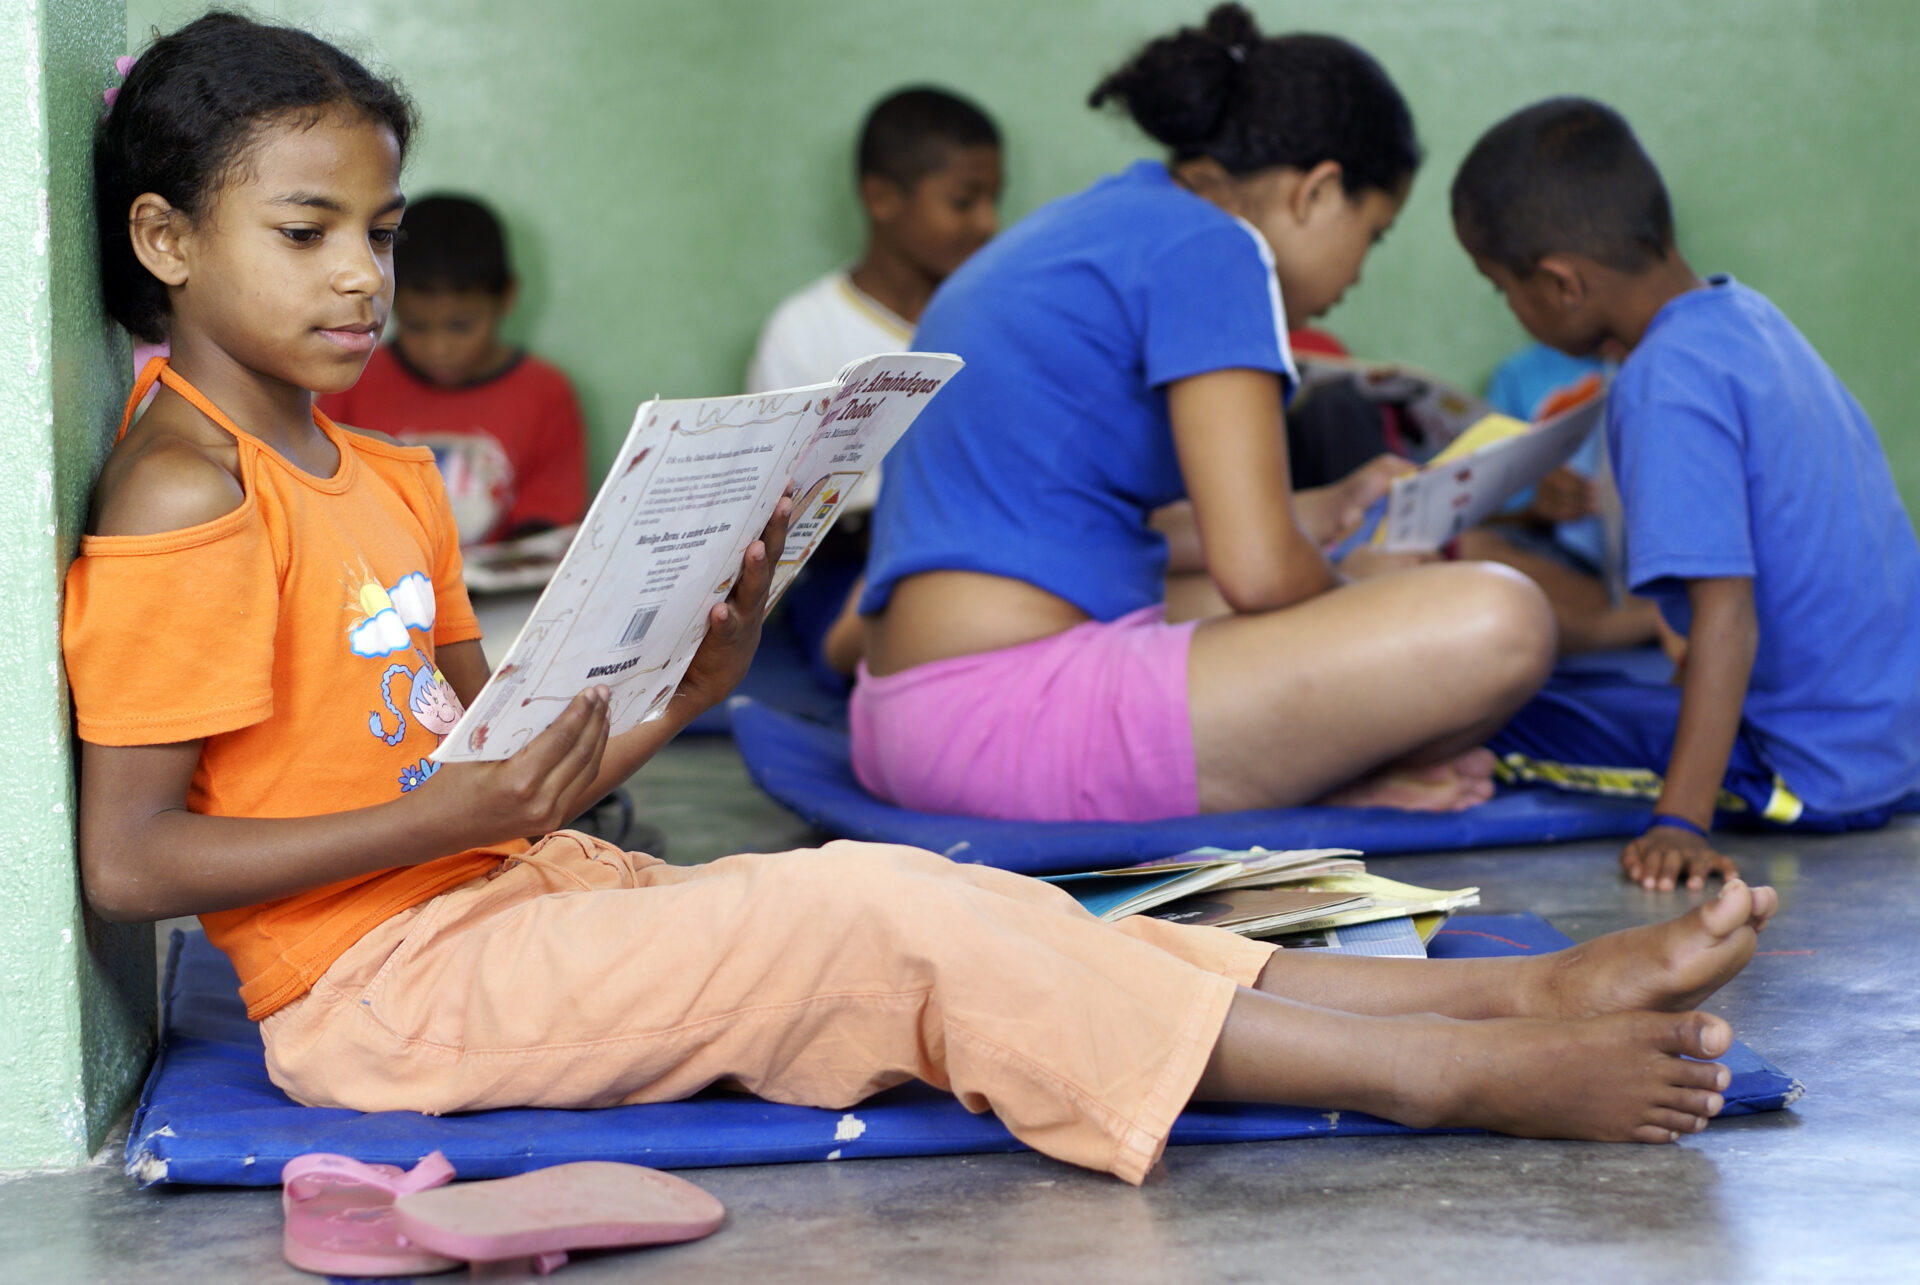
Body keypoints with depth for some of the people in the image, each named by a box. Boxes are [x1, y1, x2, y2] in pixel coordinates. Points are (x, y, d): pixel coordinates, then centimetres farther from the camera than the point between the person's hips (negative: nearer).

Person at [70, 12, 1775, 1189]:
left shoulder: (387, 481, 16)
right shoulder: (181, 492, -12)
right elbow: (127, 858, -17)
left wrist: (684, 693, -1)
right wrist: (443, 817, -21)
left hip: (505, 903, 9)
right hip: (377, 977, -8)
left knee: (930, 903, -7)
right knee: (875, 922, -21)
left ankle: (1520, 989, -15)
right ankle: (1466, 1075, -22)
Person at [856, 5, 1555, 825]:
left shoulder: (1069, 233, 23)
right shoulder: (1210, 247, -6)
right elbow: (1258, 572, -13)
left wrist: (1325, 514, 38)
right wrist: (1356, 587, 10)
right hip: (1021, 718, -11)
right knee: (1495, 622, -21)